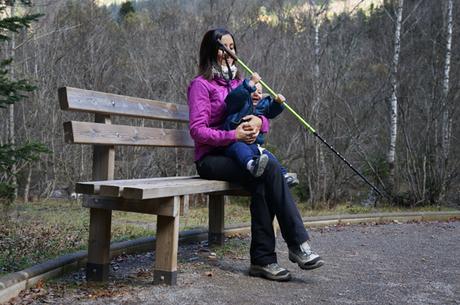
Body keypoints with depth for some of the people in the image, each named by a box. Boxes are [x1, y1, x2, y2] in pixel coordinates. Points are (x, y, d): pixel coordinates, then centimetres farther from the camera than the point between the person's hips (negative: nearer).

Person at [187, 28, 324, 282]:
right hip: (211, 158, -5)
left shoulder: (238, 82, 20)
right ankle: (297, 243, -28)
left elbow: (263, 118, 14)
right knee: (268, 169, -31)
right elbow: (197, 130, -10)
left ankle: (262, 259, -29)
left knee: (265, 178, -29)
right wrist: (233, 135, -23)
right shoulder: (201, 84, -1)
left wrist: (258, 121, -11)